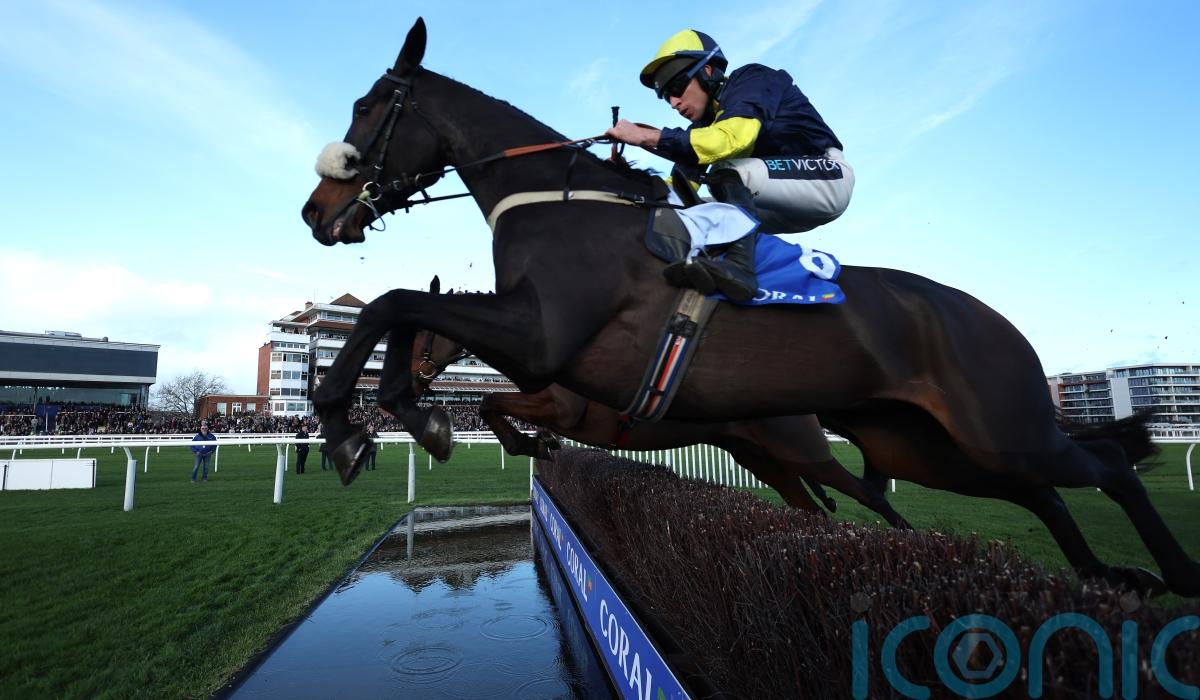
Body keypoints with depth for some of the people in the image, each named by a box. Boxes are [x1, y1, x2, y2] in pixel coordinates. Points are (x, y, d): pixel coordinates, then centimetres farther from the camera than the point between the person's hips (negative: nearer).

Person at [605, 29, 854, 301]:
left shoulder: (753, 80, -12)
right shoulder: (706, 122, 9)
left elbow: (731, 139, -31)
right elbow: (681, 184, 4)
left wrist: (647, 137, -31)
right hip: (789, 212, 8)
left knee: (727, 172, -27)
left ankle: (740, 266, -42)